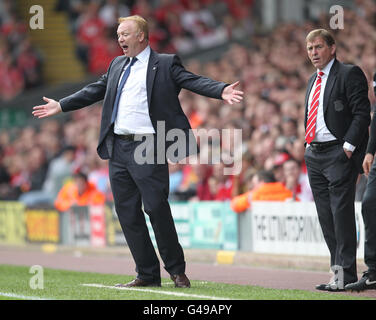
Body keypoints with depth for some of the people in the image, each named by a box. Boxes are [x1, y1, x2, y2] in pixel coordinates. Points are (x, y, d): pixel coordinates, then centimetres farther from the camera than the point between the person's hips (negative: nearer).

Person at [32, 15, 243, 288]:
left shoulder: (165, 64, 1)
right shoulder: (117, 65, 20)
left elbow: (194, 81, -10)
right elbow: (96, 90, 29)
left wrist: (222, 91, -28)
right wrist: (61, 106, 33)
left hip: (147, 148, -7)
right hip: (118, 148, 7)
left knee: (157, 208, -9)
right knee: (127, 212, 6)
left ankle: (177, 270, 7)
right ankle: (147, 275, 13)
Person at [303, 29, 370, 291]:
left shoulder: (350, 74, -6)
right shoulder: (314, 80, 19)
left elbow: (362, 114, -12)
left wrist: (348, 147, -17)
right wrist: (309, 146, 13)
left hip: (339, 154, -8)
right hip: (314, 154, 8)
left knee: (341, 213, -9)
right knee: (326, 217, 8)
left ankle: (345, 274, -7)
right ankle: (338, 269, 13)